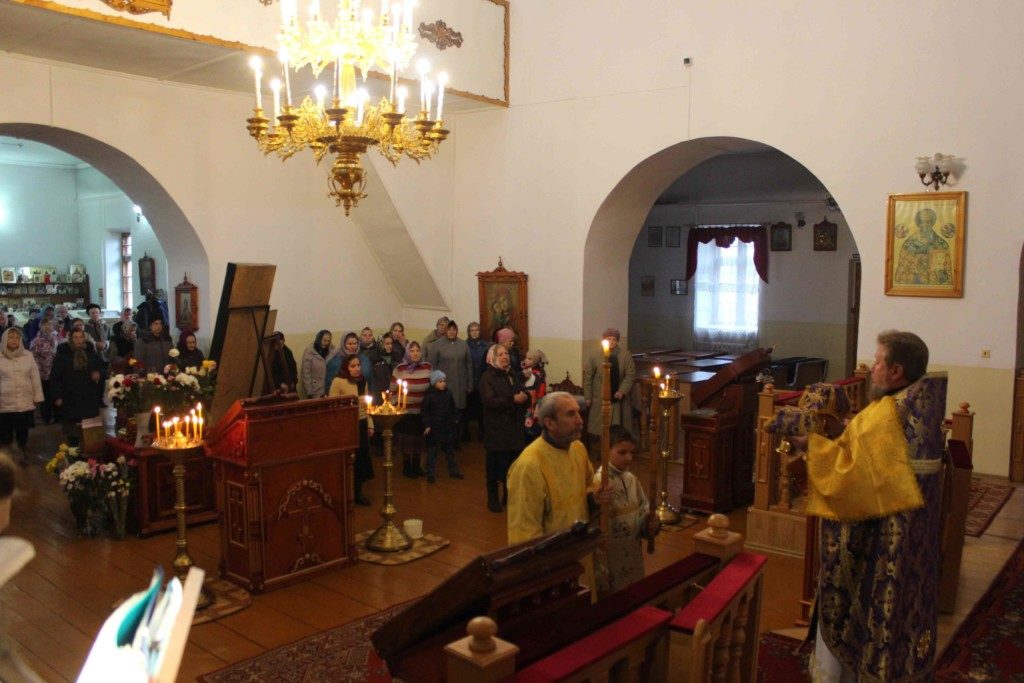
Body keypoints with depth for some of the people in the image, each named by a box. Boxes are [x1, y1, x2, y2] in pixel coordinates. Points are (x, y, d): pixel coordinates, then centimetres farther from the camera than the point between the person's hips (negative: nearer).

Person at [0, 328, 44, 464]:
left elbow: (35, 378, 6)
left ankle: (23, 457, 29)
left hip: (25, 403, 2)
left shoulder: (28, 356, 3)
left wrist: (37, 397, 4)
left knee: (23, 432, 13)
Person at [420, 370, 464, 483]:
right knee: (432, 452, 2)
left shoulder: (448, 393, 1)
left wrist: (455, 419, 10)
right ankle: (431, 474, 10)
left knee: (450, 450, 16)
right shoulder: (429, 395, -12)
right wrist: (427, 425, -13)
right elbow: (424, 411, -9)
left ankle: (453, 471, 27)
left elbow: (453, 407, 13)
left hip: (449, 427, 5)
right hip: (434, 428, -4)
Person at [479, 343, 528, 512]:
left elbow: (525, 394, 14)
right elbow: (490, 401, -18)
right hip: (497, 429, -5)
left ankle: (510, 497, 19)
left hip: (515, 427, 5)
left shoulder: (514, 375, 15)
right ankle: (493, 499, 14)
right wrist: (513, 399, -20)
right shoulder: (488, 377, -5)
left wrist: (525, 397, -10)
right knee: (496, 464, 1)